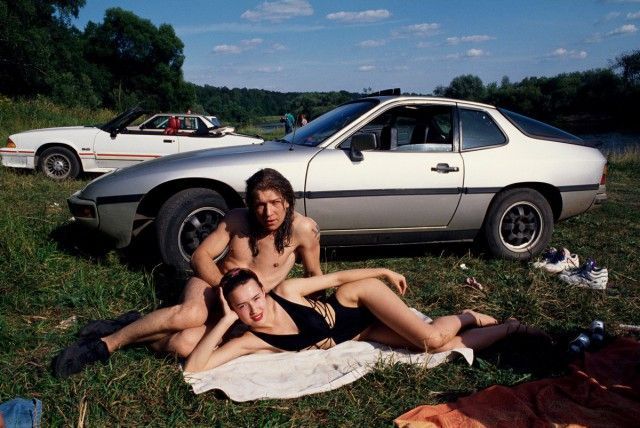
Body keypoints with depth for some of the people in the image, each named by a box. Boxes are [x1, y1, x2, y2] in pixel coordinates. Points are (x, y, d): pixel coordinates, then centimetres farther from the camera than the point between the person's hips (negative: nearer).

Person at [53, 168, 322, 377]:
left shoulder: (303, 229, -14)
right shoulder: (237, 219, -7)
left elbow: (314, 274, 0)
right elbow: (200, 256, -5)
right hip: (210, 284, 1)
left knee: (185, 343, -32)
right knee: (192, 313, -38)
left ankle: (132, 330, -8)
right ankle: (106, 342, -21)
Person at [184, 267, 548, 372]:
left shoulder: (286, 291, -21)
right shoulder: (252, 341, -16)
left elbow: (336, 277, -9)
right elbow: (194, 367, -22)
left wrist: (385, 272, -4)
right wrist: (225, 320, -29)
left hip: (357, 301, -2)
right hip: (360, 334, 2)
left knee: (434, 338, -23)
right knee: (437, 344, -10)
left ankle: (469, 317, 14)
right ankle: (509, 327, 15)